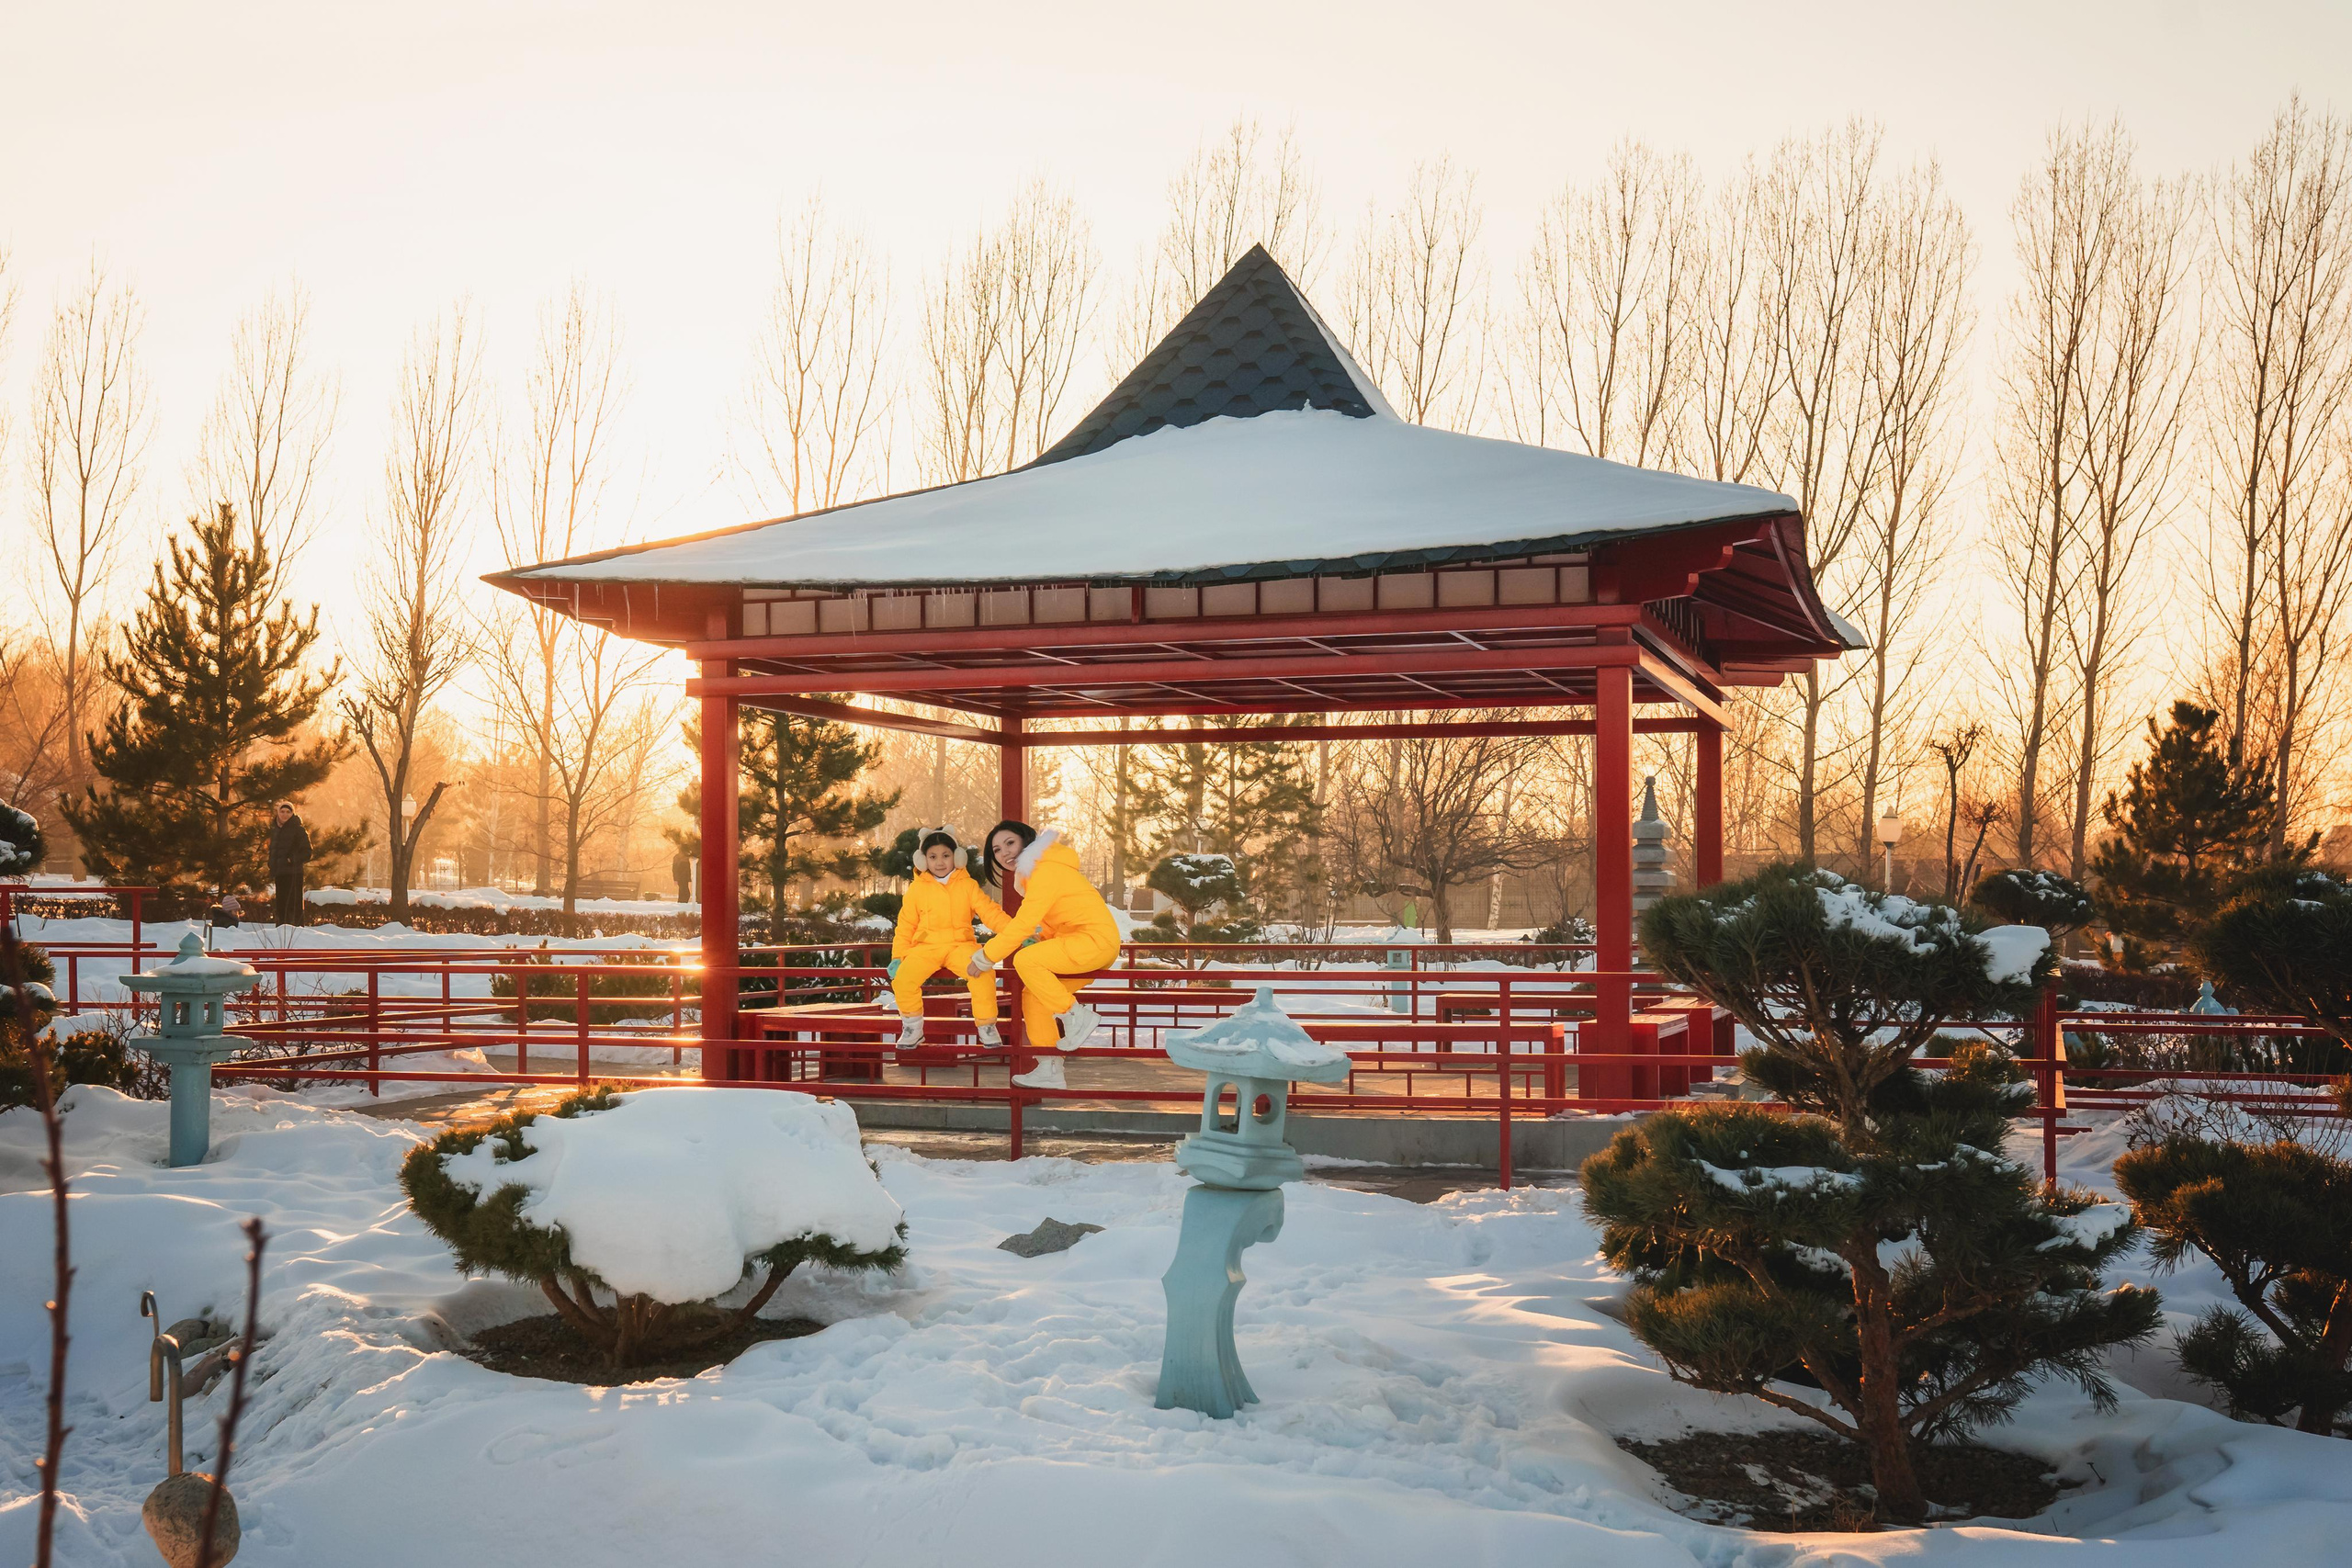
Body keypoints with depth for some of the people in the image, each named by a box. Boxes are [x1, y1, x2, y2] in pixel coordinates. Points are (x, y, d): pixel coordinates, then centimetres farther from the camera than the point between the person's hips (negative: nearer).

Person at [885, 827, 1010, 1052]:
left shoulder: (967, 885, 7)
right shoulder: (916, 888, 8)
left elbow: (990, 913, -1)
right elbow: (905, 925, 11)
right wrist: (898, 956, -1)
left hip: (960, 945, -1)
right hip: (925, 947, 1)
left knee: (983, 973, -30)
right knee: (902, 977, -26)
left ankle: (987, 1027, -8)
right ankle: (912, 1029, -1)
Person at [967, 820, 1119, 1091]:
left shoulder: (1046, 869, -14)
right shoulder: (1032, 871, 18)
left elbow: (1024, 923, -18)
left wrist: (984, 958, -12)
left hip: (1097, 939, -10)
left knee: (1025, 960, -23)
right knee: (1033, 995, 7)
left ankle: (1078, 1018, -11)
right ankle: (1049, 1071, 8)